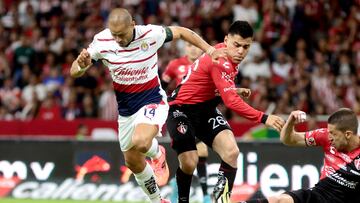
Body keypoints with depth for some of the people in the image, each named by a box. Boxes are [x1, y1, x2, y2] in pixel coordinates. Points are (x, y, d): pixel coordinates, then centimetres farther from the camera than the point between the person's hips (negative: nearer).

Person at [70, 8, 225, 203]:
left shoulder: (150, 34, -20)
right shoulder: (101, 41, -15)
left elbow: (181, 32, -2)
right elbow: (75, 72, -10)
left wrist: (209, 50, -4)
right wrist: (81, 65, -34)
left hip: (152, 101, -4)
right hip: (125, 109, 4)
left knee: (140, 142, -33)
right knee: (133, 162, 12)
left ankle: (157, 153, 4)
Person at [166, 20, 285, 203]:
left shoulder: (228, 57, -1)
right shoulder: (220, 62, -29)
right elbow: (231, 102, -37)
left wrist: (234, 90, -3)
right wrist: (263, 118, -42)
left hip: (205, 108, 8)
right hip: (181, 110, -8)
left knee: (231, 151, -17)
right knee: (189, 162, -17)